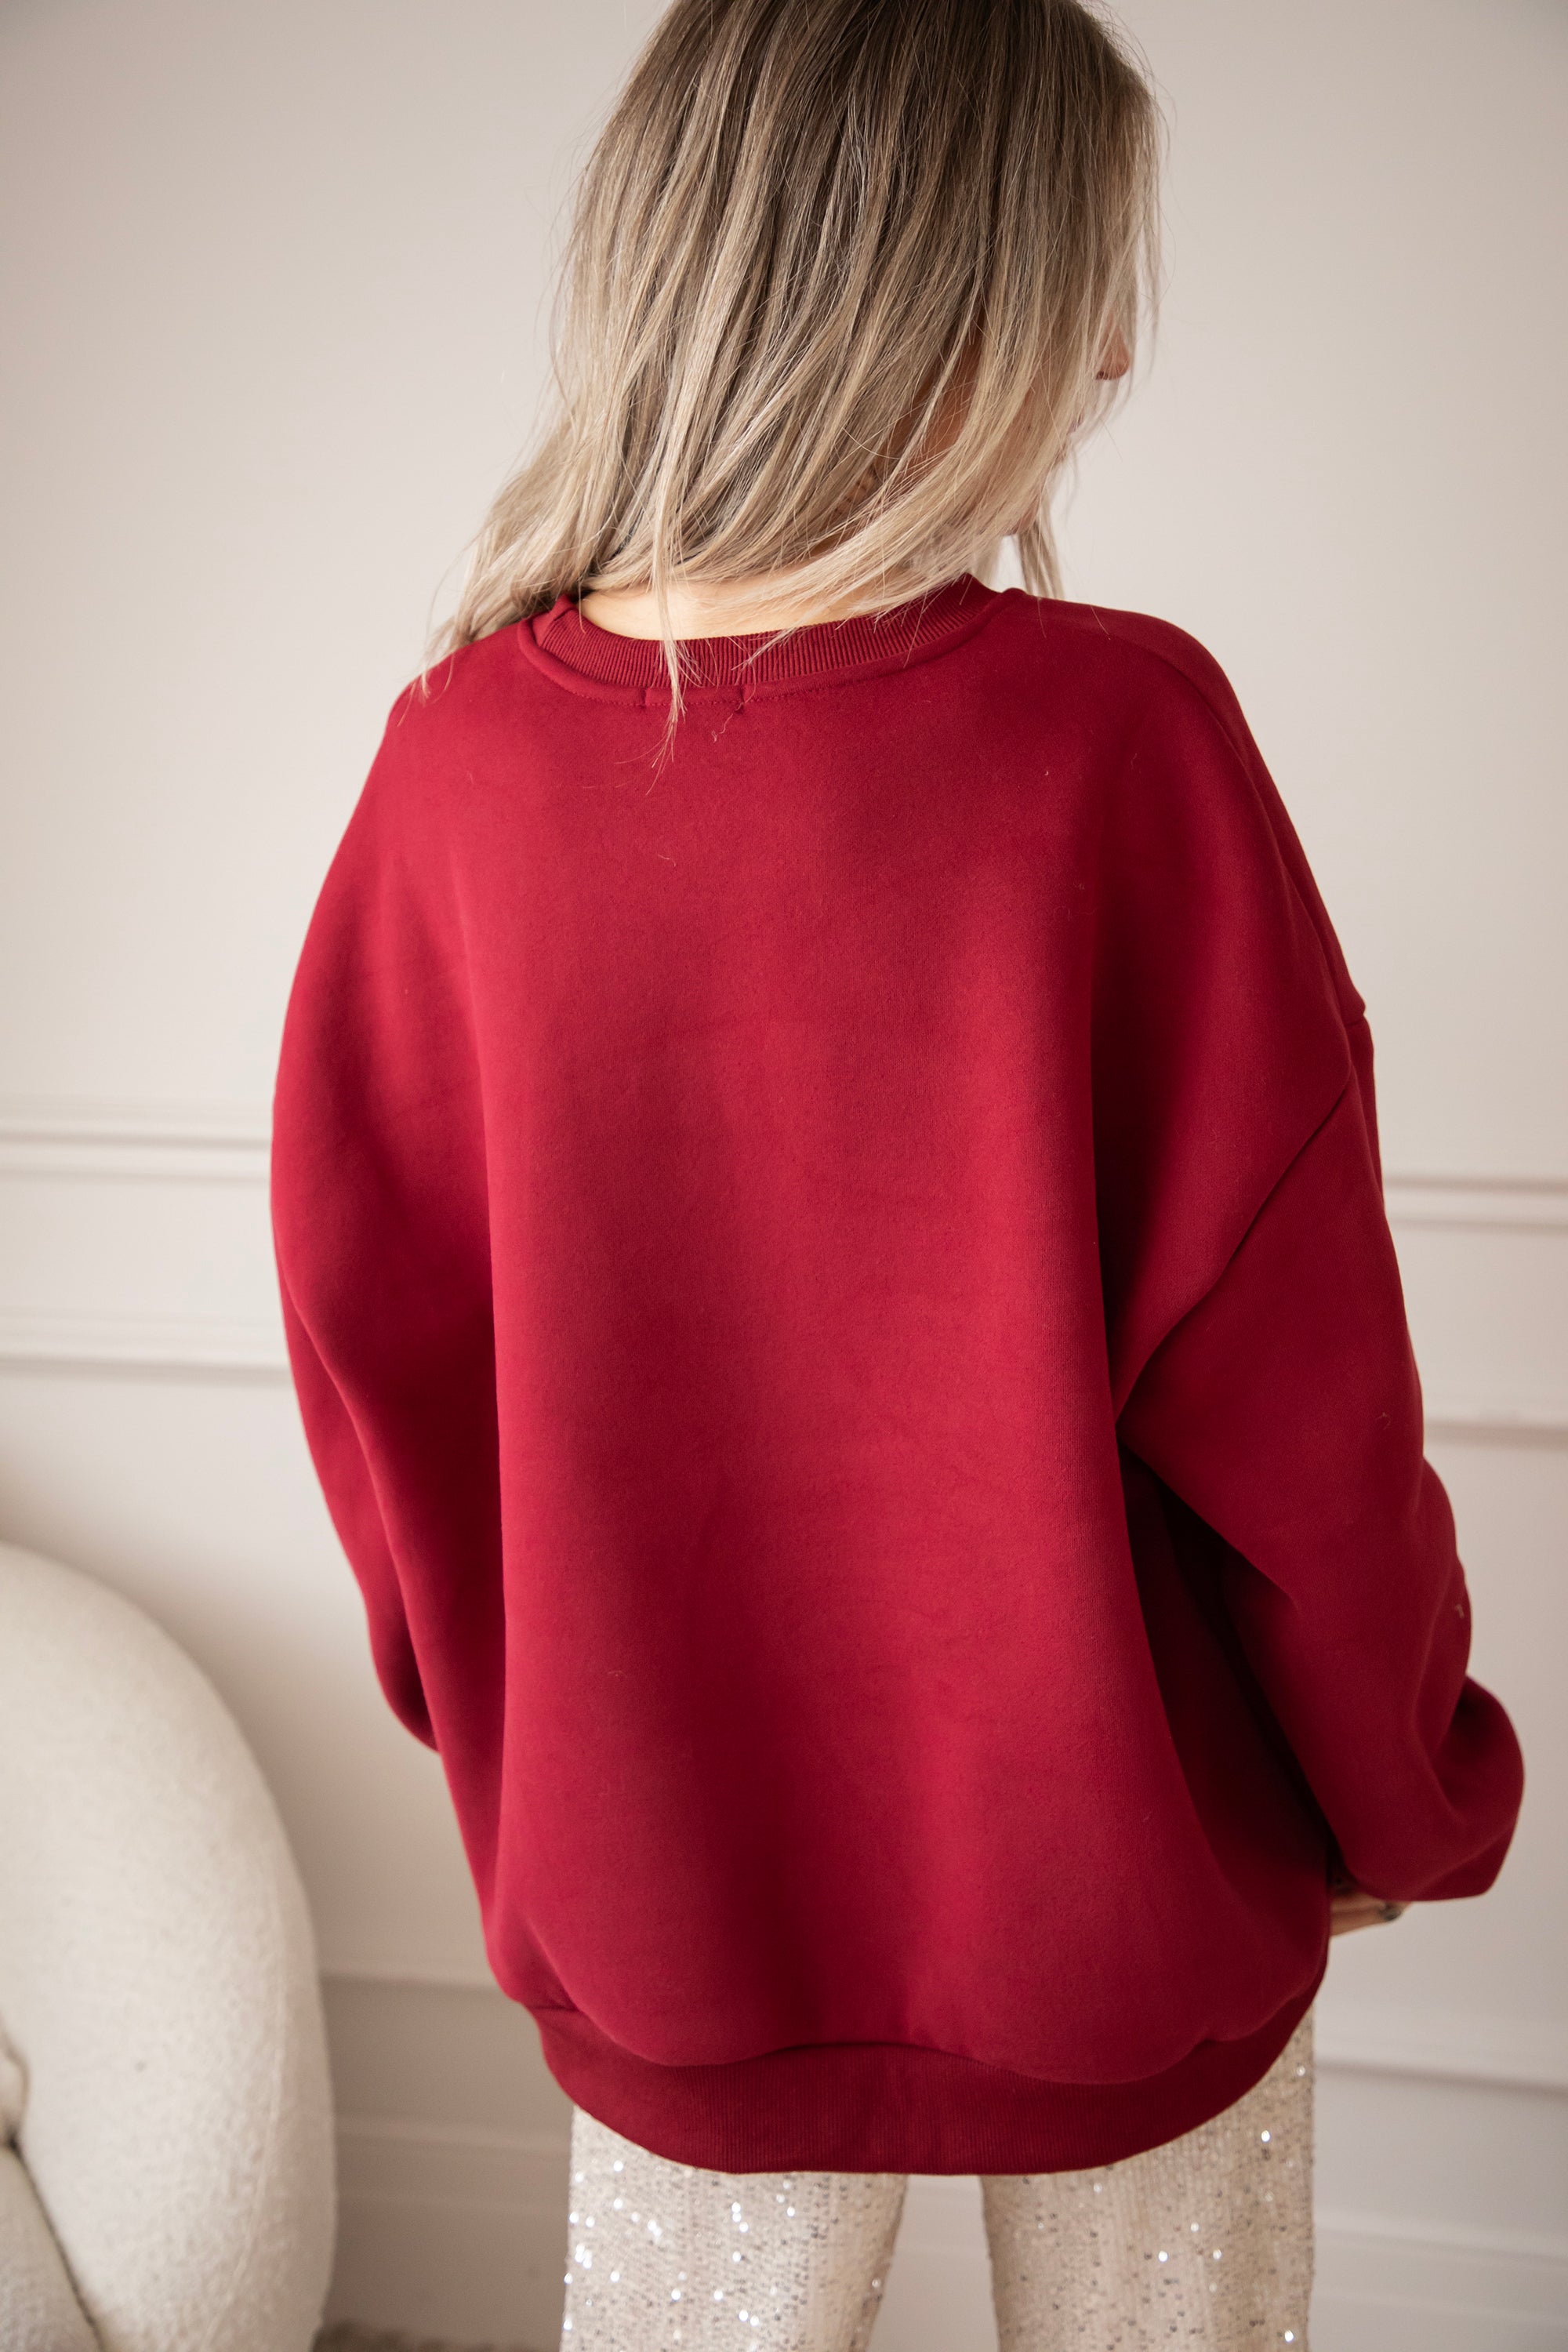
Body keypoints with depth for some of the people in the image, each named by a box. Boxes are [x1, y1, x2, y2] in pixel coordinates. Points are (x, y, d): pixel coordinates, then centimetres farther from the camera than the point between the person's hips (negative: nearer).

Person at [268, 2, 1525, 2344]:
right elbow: (1289, 1374, -16)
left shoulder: (458, 757, -13)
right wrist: (1412, 1793, 2)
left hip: (666, 1884, 2)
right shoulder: (1114, 734, -22)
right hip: (1118, 1886, -1)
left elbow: (370, 1315, -4)